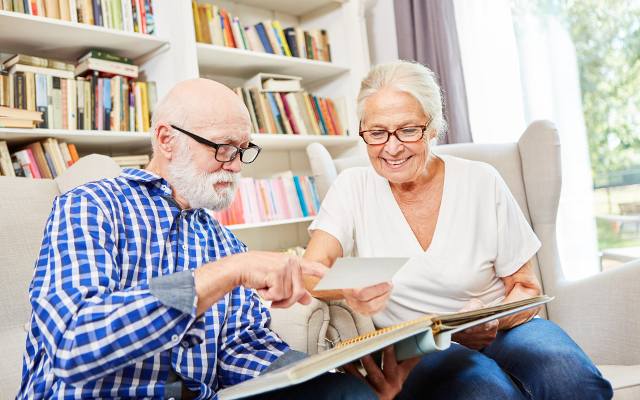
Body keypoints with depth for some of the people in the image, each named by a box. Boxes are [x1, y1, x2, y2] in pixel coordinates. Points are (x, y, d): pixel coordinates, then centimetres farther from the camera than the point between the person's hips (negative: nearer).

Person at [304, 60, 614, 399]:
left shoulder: (482, 182, -3)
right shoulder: (353, 188, -2)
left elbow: (526, 287, 3)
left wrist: (492, 322, -20)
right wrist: (347, 289, -39)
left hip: (498, 331, 2)